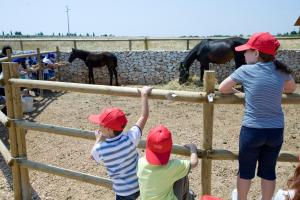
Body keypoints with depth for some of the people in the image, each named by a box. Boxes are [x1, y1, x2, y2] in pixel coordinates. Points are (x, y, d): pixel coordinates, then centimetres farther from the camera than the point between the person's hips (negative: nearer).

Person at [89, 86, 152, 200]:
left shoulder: (100, 149, -22)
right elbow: (144, 116, -12)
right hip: (140, 184, 1)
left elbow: (92, 156, 5)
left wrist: (98, 140, 17)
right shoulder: (130, 139, -23)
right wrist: (144, 95, -4)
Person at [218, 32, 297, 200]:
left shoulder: (245, 70, -11)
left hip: (252, 130, -3)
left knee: (246, 170, 17)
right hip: (276, 131, 3)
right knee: (268, 171, 18)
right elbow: (292, 89, 20)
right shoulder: (282, 71, 0)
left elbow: (223, 89, 0)